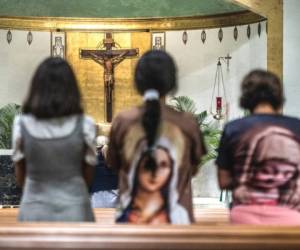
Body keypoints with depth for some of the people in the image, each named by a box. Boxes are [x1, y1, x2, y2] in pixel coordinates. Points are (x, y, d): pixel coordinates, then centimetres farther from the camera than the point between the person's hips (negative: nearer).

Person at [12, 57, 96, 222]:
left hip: (35, 213, 1)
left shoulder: (22, 125, -6)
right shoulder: (84, 125, -8)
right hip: (74, 211, 0)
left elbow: (21, 177, 4)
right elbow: (88, 176, 2)